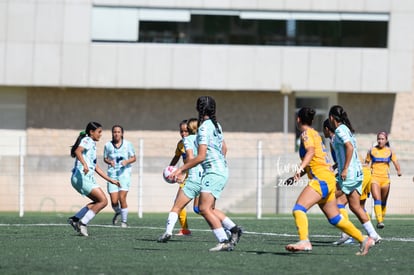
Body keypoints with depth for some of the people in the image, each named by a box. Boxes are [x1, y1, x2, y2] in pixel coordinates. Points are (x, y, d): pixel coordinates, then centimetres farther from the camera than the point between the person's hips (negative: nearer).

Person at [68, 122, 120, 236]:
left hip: (87, 178, 10)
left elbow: (96, 168, 28)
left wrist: (110, 180, 27)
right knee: (103, 201, -12)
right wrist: (84, 164, -42)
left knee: (99, 201, 10)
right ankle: (83, 223, -14)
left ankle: (75, 219, 5)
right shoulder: (87, 140, -3)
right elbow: (78, 151, -25)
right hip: (81, 177, -10)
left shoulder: (93, 145, 25)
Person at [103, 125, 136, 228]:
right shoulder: (108, 145, 4)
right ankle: (117, 213, 30)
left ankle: (124, 221, 2)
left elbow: (134, 158, 8)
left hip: (124, 173, -1)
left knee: (122, 198, -14)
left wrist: (127, 161, -13)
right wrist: (109, 162, -7)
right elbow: (105, 158, 15)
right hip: (112, 174, 1)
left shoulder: (128, 144, 1)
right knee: (114, 201, -6)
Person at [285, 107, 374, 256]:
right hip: (329, 179, 9)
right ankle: (364, 240, 18)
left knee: (298, 209, -20)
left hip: (321, 179, -9)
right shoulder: (315, 134, 22)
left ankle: (304, 242, -38)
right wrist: (301, 173, 40)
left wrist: (300, 168, -37)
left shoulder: (306, 134, -4)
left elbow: (311, 151, -23)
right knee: (335, 218, 15)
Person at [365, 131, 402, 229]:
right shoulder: (372, 151, 4)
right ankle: (379, 221, -27)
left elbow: (395, 162, 1)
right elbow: (366, 163, 12)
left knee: (383, 201, 11)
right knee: (377, 199, -18)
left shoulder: (390, 151, 7)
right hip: (374, 177, -2)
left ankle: (381, 220, 27)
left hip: (385, 178, 2)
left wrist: (399, 171, -18)